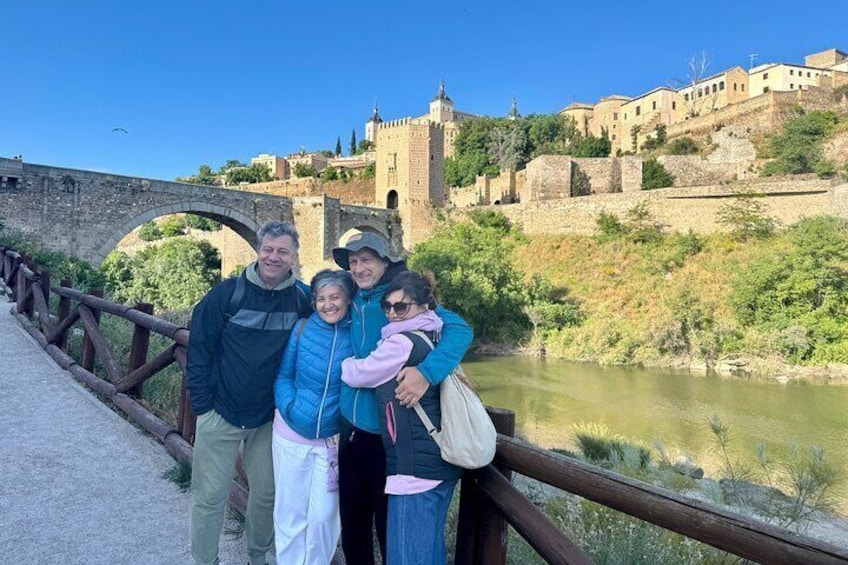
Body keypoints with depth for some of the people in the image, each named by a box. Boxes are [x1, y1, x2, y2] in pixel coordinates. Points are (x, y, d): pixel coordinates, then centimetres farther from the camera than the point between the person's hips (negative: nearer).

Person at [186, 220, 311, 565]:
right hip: (220, 414, -2)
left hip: (270, 420, 2)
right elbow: (198, 349, -5)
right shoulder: (227, 293, -11)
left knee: (267, 494, 14)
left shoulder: (303, 300, -5)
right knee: (210, 497, 9)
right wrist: (202, 406, -7)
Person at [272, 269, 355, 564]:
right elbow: (284, 376, 3)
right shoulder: (302, 328, -6)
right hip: (291, 434, 1)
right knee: (290, 512, 14)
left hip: (332, 439, -1)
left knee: (323, 517, 7)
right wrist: (290, 407, -12)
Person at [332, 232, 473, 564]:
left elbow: (460, 330, -23)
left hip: (387, 434, -5)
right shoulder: (352, 303, 5)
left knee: (389, 526, 11)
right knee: (352, 523, 19)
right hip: (351, 428, 5)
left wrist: (427, 373, -37)